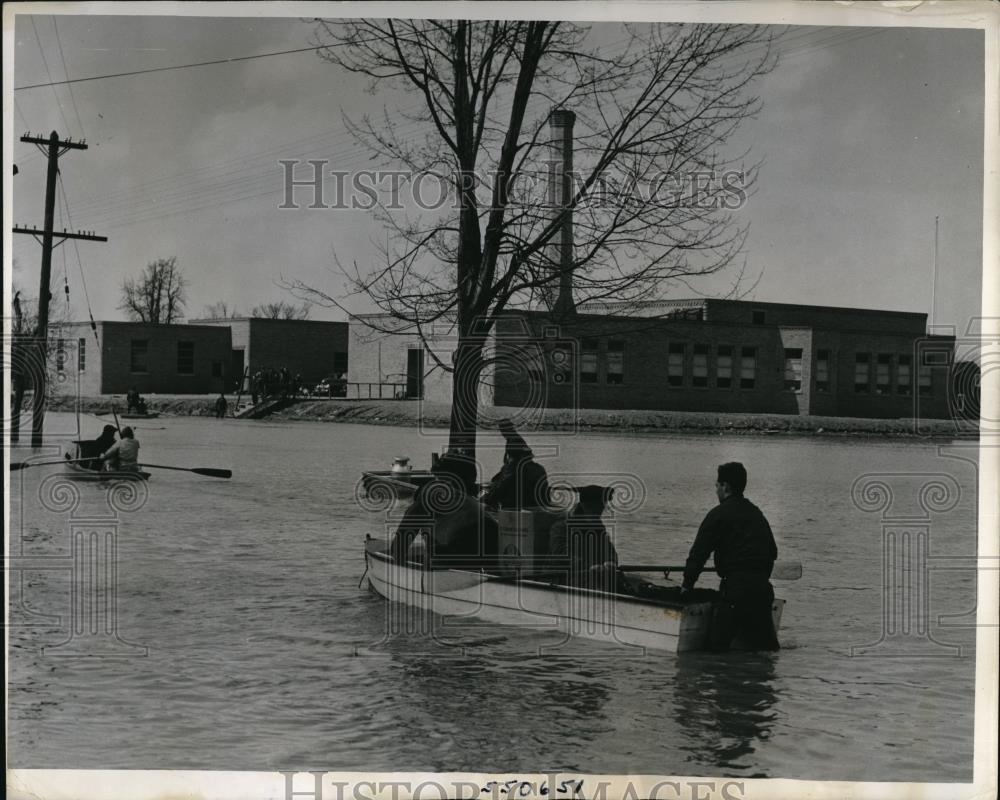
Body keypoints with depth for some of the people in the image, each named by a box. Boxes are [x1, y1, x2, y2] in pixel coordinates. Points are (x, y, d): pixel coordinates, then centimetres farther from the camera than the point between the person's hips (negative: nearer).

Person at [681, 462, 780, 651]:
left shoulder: (719, 514, -3)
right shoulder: (757, 513, 20)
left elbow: (699, 552, -4)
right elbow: (772, 551, 26)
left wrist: (687, 584, 5)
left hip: (735, 587, -7)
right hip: (763, 588, 7)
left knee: (719, 643, -4)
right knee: (765, 644, 13)